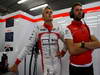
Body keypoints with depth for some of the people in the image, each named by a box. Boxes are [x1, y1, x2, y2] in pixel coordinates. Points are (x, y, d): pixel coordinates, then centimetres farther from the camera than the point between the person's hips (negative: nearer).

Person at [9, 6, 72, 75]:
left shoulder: (58, 28, -1)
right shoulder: (38, 29, -7)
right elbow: (28, 46, -7)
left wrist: (63, 52, -2)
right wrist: (16, 63, -7)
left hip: (57, 63, 3)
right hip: (46, 64, -2)